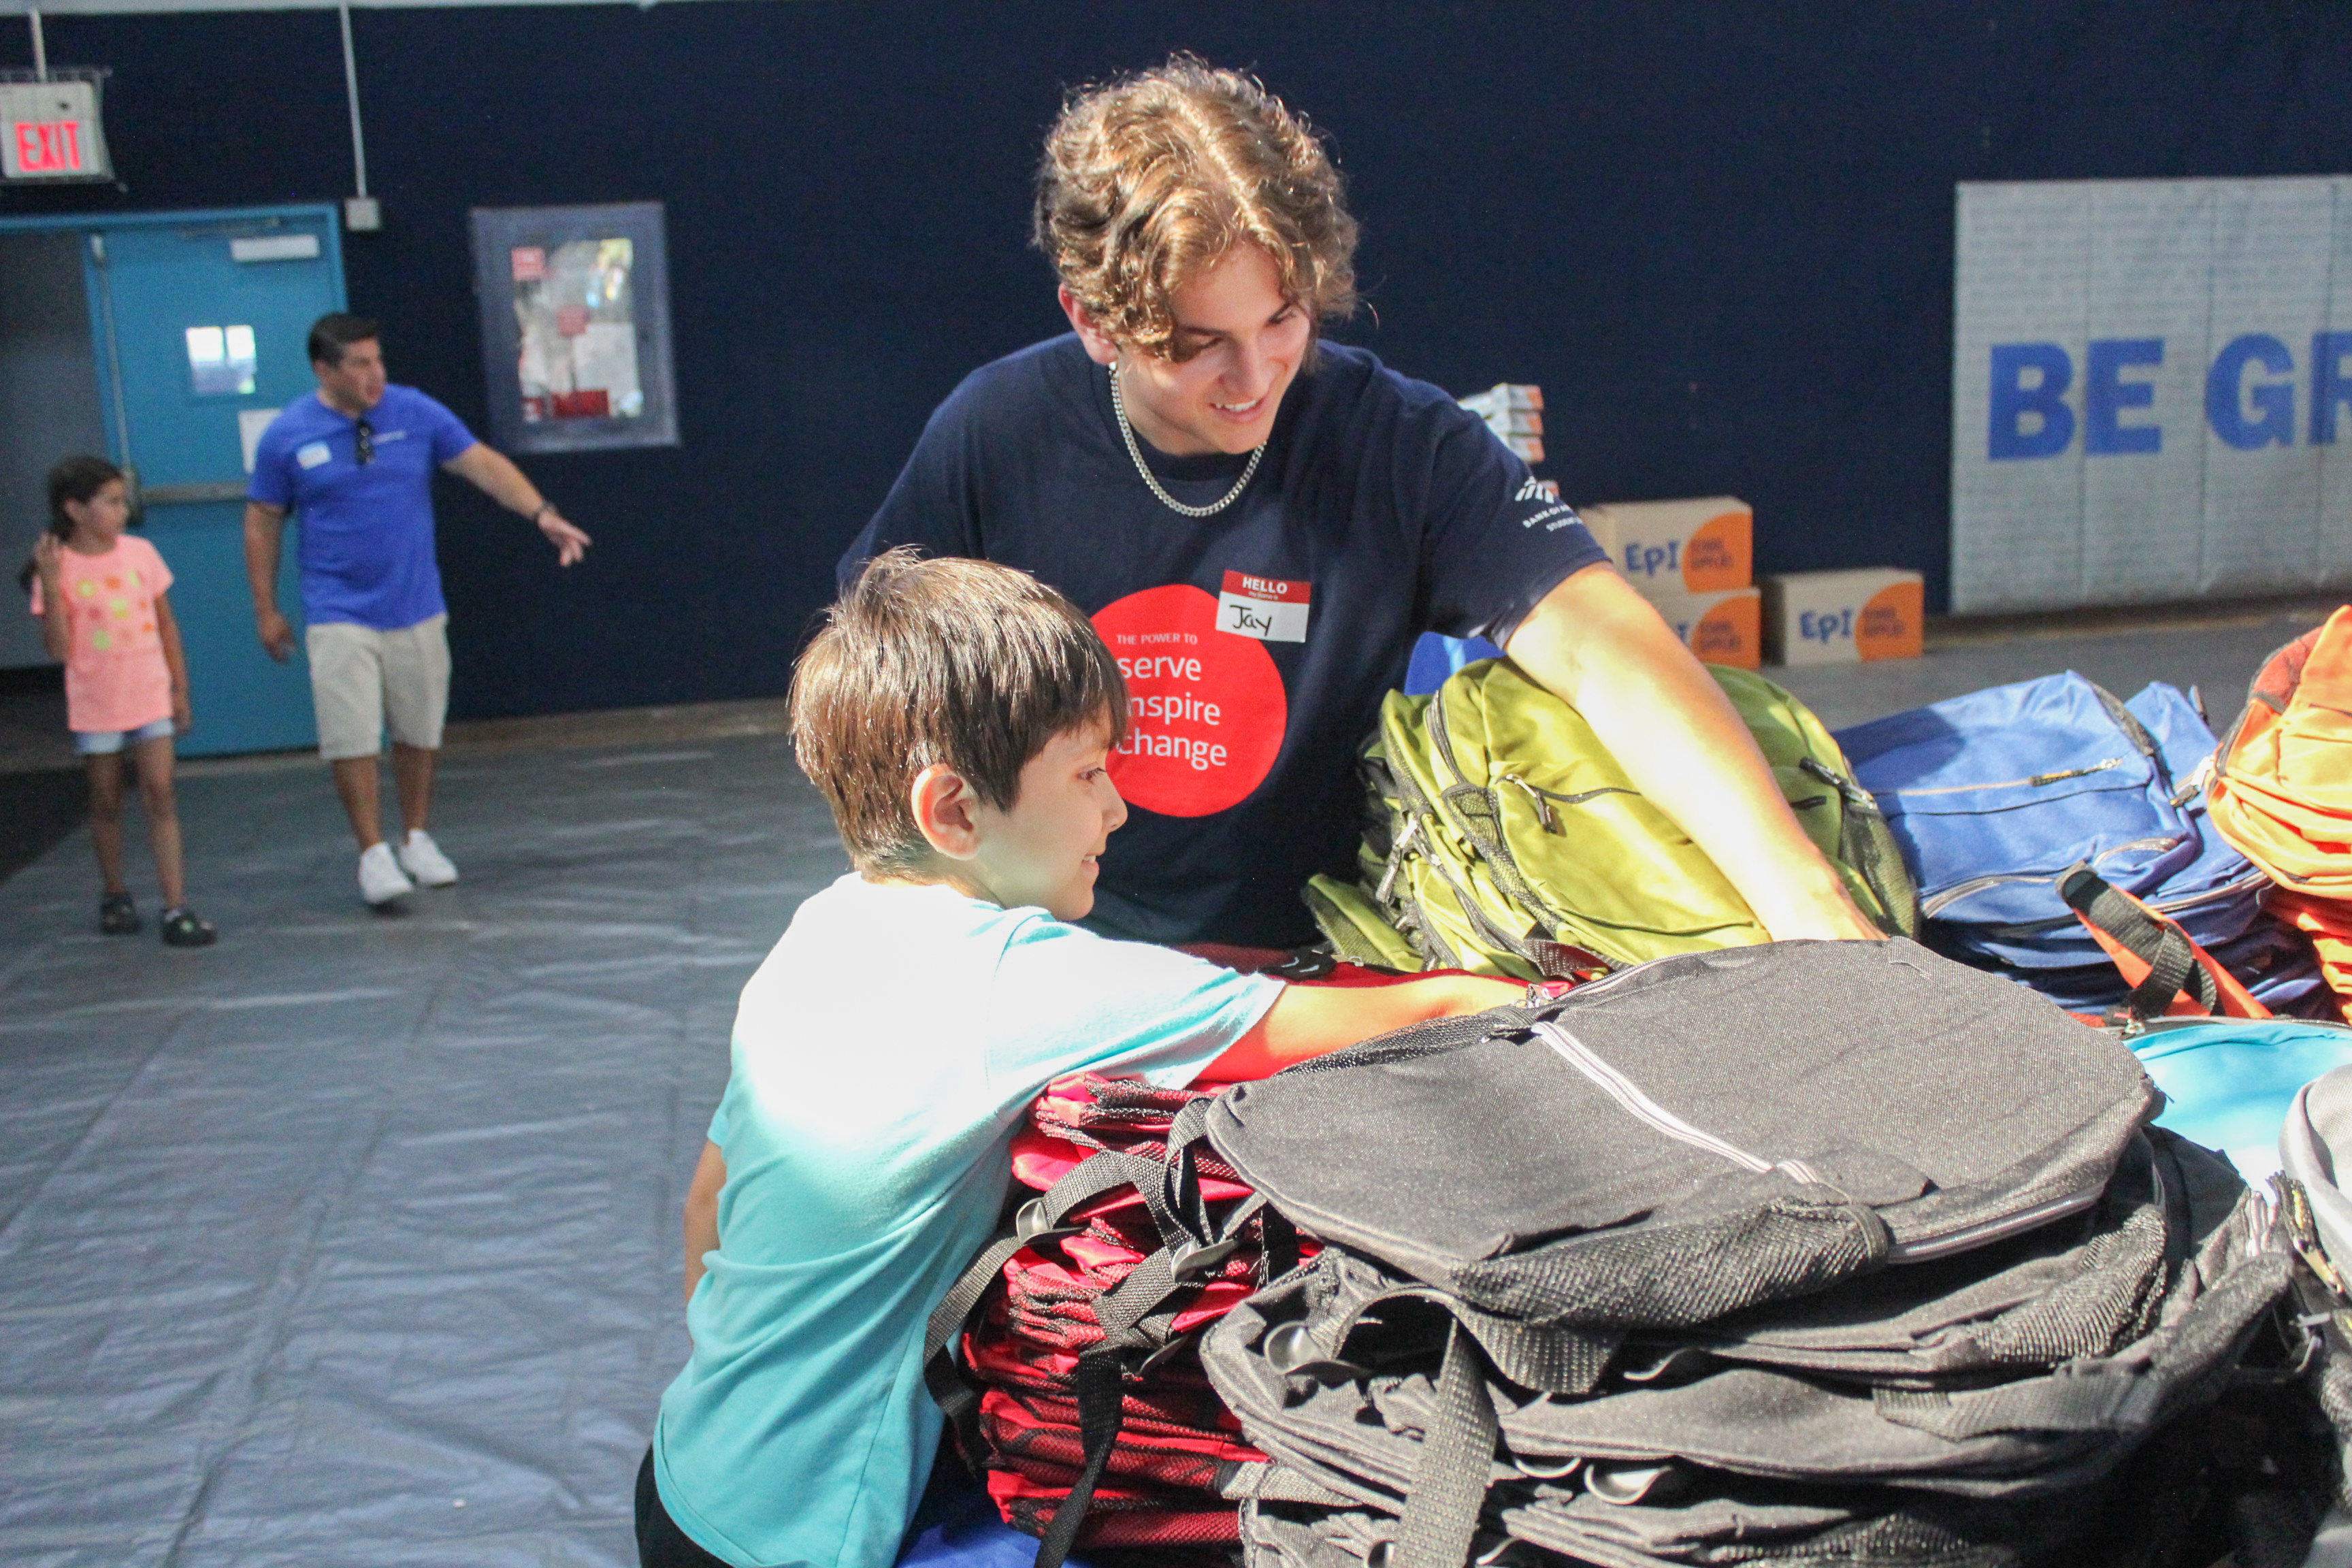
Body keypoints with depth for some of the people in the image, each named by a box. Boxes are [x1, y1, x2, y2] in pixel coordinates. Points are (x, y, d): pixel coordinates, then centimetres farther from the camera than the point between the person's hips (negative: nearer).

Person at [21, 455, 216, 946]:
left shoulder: (140, 553, 0)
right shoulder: (58, 568, -8)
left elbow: (166, 625, 9)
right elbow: (58, 649, -12)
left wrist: (180, 689, 8)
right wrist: (51, 584, -21)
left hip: (150, 698, 1)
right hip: (95, 706, -1)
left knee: (160, 794, -5)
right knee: (106, 801, 12)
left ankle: (176, 907, -6)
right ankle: (115, 896, 29)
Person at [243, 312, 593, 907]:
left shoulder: (416, 413, -1)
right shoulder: (287, 435, -3)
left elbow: (483, 464, -4)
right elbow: (262, 523, 5)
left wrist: (542, 513, -19)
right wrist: (266, 609, 3)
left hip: (416, 609, 2)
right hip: (339, 615, -2)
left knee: (420, 730, 10)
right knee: (351, 738, -7)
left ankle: (417, 839, 26)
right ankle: (374, 853, 3)